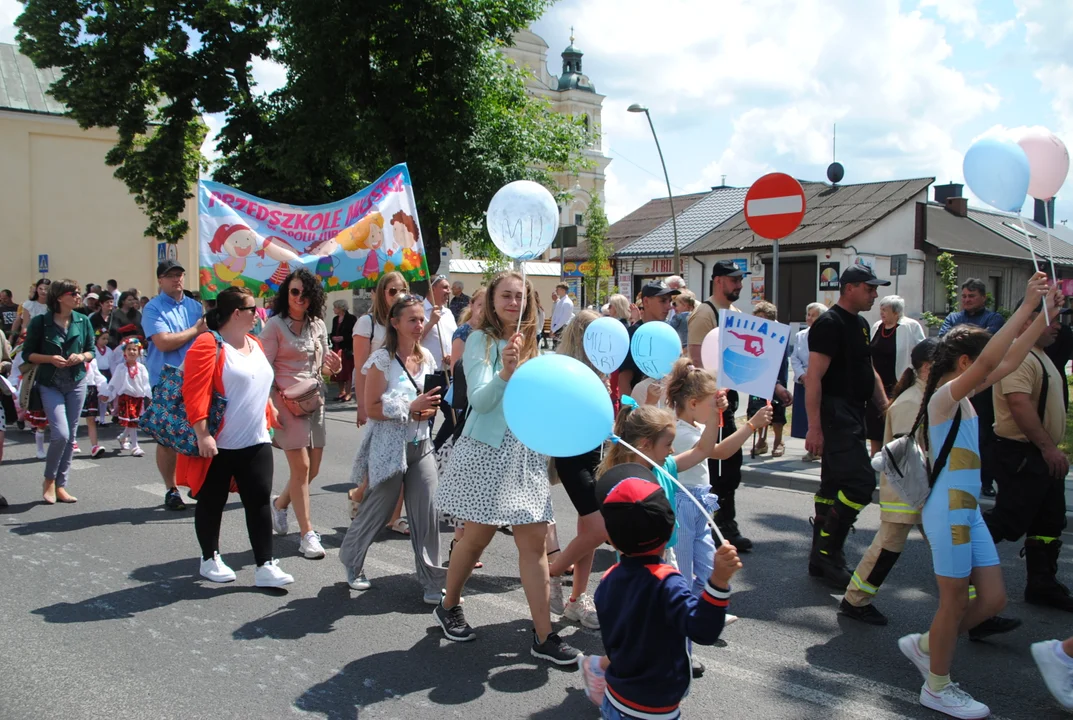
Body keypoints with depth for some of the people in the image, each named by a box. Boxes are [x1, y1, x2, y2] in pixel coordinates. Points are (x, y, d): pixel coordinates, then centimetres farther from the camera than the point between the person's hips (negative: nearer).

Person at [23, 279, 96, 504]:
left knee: (71, 436, 5)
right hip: (50, 384, -4)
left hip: (77, 383, 4)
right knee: (60, 434, -14)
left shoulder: (83, 321, 3)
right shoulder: (40, 322, -5)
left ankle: (60, 485, 16)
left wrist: (81, 356, -11)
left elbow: (91, 350, 11)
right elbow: (28, 353, -1)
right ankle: (49, 481, 9)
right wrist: (51, 359, -17)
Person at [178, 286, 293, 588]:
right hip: (219, 445, -6)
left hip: (256, 442, 7)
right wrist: (202, 433, -23)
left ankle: (265, 565, 5)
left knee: (259, 500, 2)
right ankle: (210, 559, 26)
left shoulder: (254, 344, 13)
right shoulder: (208, 345, -12)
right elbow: (195, 392, -19)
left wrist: (270, 414, 20)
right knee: (212, 502, 10)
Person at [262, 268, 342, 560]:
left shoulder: (318, 325, 12)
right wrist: (270, 405, -16)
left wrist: (333, 366, -5)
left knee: (313, 468, 9)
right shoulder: (275, 325, -4)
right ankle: (308, 534, 2)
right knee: (301, 467, -6)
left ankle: (280, 503, 38)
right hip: (286, 401, -6)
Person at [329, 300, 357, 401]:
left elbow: (354, 334, -10)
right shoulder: (335, 319, 15)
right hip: (337, 348, 7)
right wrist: (333, 338, -3)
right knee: (338, 371, 7)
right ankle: (341, 392, 17)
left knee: (347, 372, -3)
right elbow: (333, 333, 19)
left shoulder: (351, 318, -6)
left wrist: (343, 338, -18)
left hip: (347, 349, -6)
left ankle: (348, 393, 2)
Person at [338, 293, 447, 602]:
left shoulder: (426, 357, 8)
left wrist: (430, 409, -2)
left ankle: (432, 581, 9)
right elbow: (372, 408, -14)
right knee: (378, 510, 9)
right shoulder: (382, 360, -11)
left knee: (427, 513, -1)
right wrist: (410, 407, -22)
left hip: (421, 445, 5)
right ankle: (351, 560, 37)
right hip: (389, 447, -5)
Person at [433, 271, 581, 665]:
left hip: (528, 450, 5)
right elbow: (479, 400, -16)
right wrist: (504, 372, -32)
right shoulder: (481, 340, -5)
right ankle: (448, 606, 30)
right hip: (489, 450, -5)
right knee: (477, 536, 5)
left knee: (534, 540, 1)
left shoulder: (531, 343, 13)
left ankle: (543, 635, 7)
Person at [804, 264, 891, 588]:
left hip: (853, 415, 10)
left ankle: (822, 558, 19)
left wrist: (885, 407, 15)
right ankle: (827, 553, -4)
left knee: (834, 486, 12)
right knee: (860, 482, -14)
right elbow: (814, 377, -19)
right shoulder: (829, 324, -13)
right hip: (835, 413, -10)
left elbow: (869, 371, 24)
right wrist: (814, 427, -23)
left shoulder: (861, 324, 17)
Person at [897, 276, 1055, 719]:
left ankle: (926, 645, 30)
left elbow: (1009, 360, 15)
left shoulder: (961, 396, 11)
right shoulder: (944, 396, -15)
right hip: (948, 511, -9)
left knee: (993, 599, 12)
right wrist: (1026, 307, -27)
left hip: (968, 510, 9)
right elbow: (989, 360, -31)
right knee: (955, 600, 3)